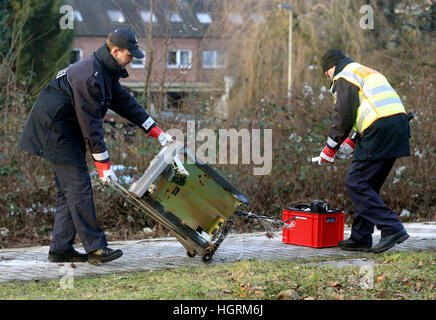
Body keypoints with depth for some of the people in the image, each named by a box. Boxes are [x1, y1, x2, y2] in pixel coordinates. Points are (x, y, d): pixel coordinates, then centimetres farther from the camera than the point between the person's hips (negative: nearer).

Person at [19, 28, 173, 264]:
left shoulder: (106, 72, 8)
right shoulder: (89, 76, -24)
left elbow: (124, 102, 16)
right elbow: (91, 123, -24)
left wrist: (155, 131, 14)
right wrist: (103, 163, -21)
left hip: (65, 130, 11)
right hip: (53, 128, -11)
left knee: (69, 190, 10)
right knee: (79, 186, -11)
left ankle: (60, 249, 12)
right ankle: (95, 248, -10)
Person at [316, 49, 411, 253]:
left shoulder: (344, 77, 1)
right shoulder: (368, 72, 31)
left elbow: (343, 117, -6)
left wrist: (330, 149, 5)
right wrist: (351, 143, 27)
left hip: (380, 133, -10)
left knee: (356, 184, -6)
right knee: (368, 185, 15)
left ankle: (392, 229, -13)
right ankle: (361, 238, 17)